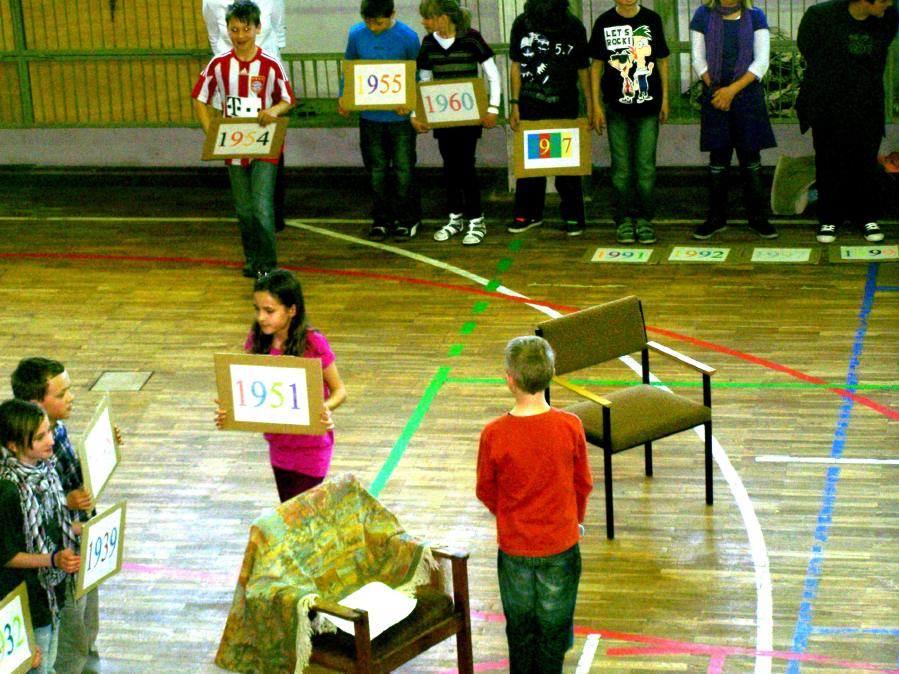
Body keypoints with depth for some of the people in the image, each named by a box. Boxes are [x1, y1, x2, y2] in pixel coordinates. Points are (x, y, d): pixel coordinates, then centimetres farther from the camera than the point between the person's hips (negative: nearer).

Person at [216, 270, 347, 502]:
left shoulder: (313, 344, -18)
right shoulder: (257, 341, -3)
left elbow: (339, 390, -8)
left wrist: (326, 407, -30)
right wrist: (229, 412, -14)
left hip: (311, 446, -5)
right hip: (278, 444, 6)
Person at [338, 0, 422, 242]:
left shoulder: (407, 37, -10)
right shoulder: (356, 34, -2)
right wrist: (343, 96, 0)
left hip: (400, 115, -3)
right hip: (370, 114, 3)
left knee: (404, 168, 3)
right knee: (376, 168, 10)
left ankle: (407, 220, 16)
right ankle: (381, 219, 21)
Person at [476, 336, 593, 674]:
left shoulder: (494, 434, -20)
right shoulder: (570, 427, -17)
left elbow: (485, 491, -5)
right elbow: (583, 484, -3)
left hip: (514, 545, 0)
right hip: (560, 544, 0)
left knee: (519, 624, 19)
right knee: (554, 623, 16)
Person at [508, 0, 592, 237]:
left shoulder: (574, 27, -7)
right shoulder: (522, 24, -5)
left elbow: (583, 69, 2)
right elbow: (516, 65, 2)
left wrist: (590, 106, 1)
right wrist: (515, 104, -1)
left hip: (565, 104, -1)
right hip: (531, 103, 1)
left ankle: (573, 217, 11)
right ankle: (529, 213, 19)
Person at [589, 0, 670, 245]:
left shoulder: (652, 20, 2)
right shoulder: (604, 22, 0)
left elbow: (661, 60, 9)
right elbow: (596, 65, 5)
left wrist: (664, 99, 6)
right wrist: (596, 105, 0)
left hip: (648, 106, 0)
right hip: (616, 107, 0)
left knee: (646, 166, 0)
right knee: (621, 167, 3)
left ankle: (644, 219, 10)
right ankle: (624, 220, 12)